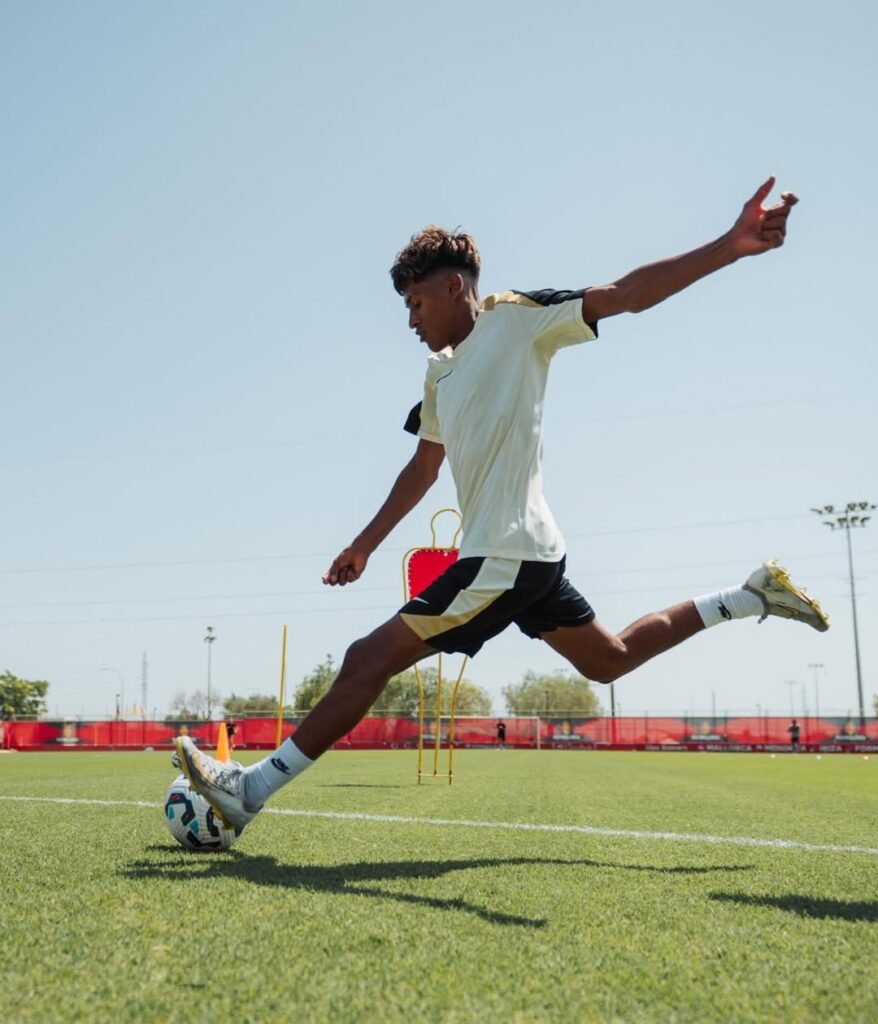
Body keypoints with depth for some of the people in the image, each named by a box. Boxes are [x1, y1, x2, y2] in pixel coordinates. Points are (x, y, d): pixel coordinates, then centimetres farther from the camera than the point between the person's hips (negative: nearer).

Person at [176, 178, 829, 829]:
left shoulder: (516, 318, -6)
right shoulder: (441, 372, 17)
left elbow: (627, 295, -14)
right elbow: (424, 466, 25)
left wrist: (730, 246, -25)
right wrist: (365, 545, 26)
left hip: (504, 555, -10)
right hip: (528, 553, 10)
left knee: (371, 659, -10)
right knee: (610, 660, 21)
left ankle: (250, 789, -3)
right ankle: (753, 595, 26)